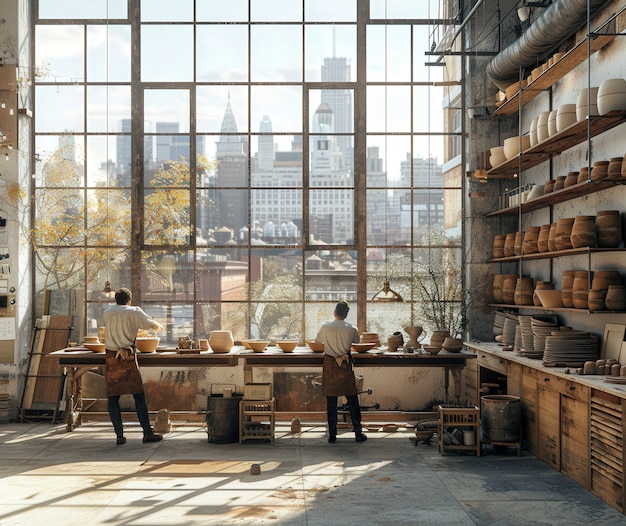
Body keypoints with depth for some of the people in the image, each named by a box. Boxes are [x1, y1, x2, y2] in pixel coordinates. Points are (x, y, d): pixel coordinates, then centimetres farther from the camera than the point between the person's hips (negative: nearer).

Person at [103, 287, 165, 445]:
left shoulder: (107, 313, 11)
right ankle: (147, 432, 4)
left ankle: (119, 435, 4)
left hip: (111, 357, 3)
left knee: (113, 397, 6)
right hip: (128, 357, -2)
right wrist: (159, 327, 25)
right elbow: (153, 326, 3)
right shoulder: (134, 312, 2)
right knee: (138, 395, 3)